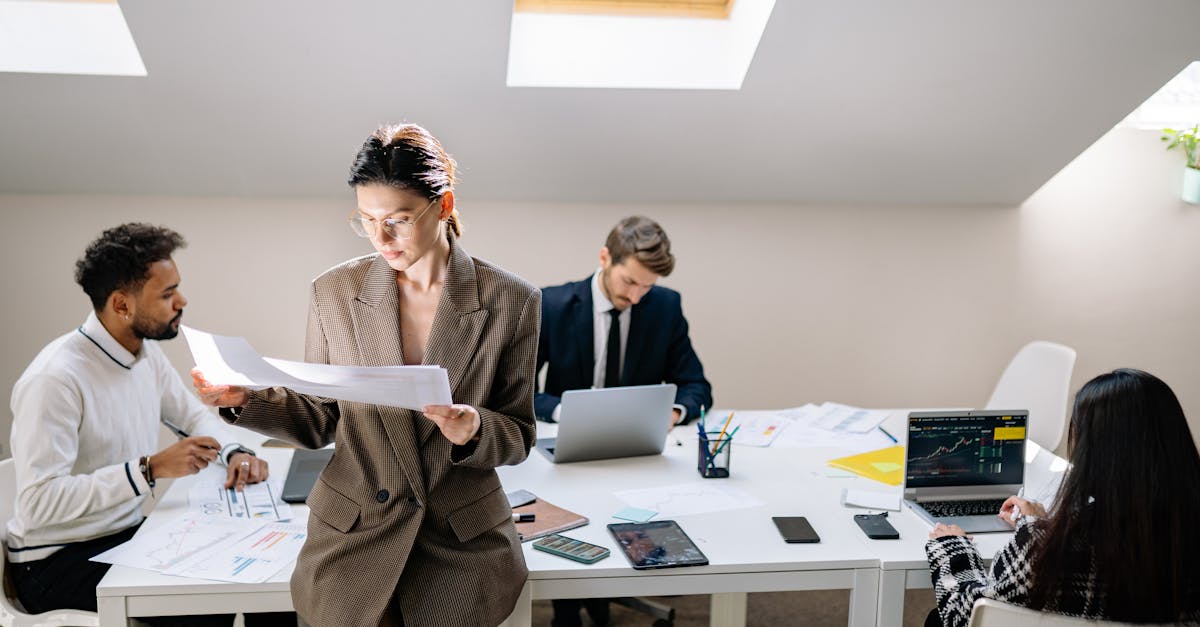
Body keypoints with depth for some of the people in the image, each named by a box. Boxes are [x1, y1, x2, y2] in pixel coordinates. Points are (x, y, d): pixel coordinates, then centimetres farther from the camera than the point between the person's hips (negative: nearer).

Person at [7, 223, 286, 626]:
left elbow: (192, 413, 17)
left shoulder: (146, 352, 2)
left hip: (130, 533, 8)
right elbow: (38, 502, -29)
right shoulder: (55, 379, -24)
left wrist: (234, 452, -4)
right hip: (57, 562, -7)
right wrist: (152, 468, -32)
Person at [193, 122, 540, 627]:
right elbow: (319, 422, 6)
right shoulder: (334, 292, -2)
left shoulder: (510, 301, -7)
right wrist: (246, 400, -11)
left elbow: (518, 438, -1)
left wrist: (474, 430, -23)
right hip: (352, 541, 1)